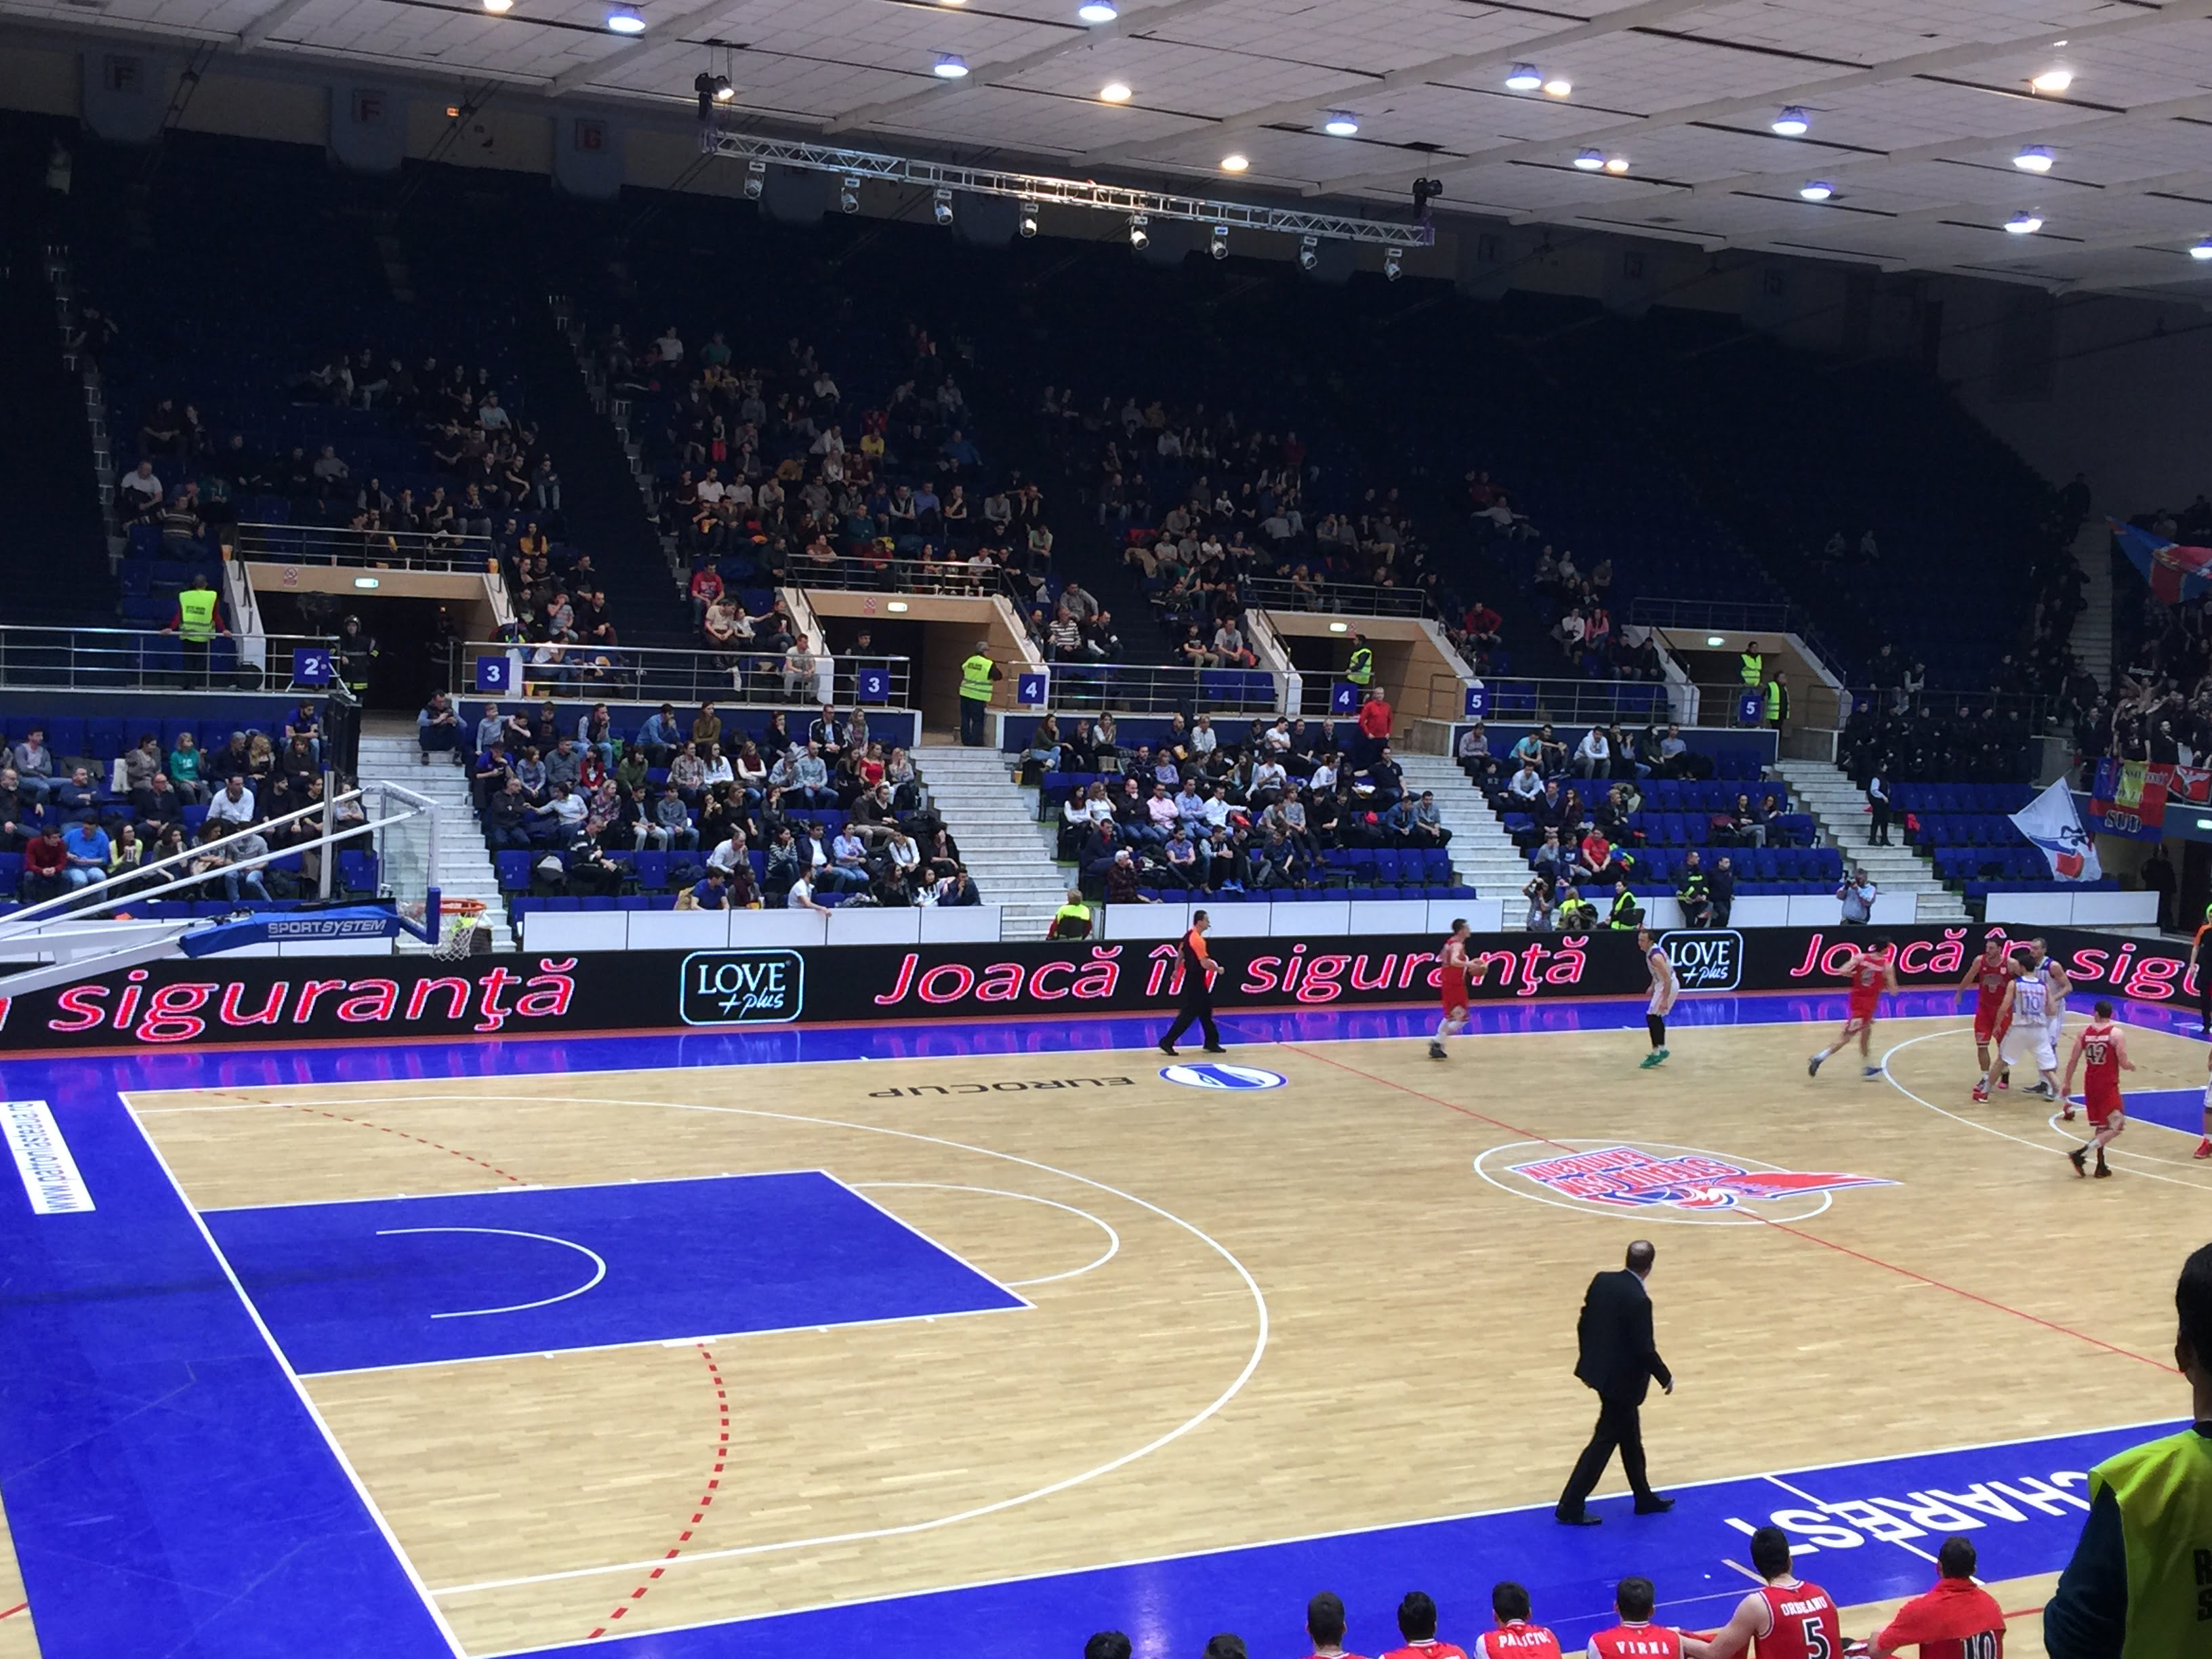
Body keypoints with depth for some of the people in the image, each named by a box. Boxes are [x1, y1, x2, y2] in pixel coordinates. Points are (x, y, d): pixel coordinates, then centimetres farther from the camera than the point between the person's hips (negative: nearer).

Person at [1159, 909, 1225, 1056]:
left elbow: (1181, 954, 17)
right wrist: (1218, 969, -9)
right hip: (1195, 981, -10)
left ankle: (1211, 1042, 21)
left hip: (1193, 979, 10)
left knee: (1205, 1011, 15)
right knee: (1188, 1014, -7)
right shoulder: (1198, 939, -22)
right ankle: (1167, 1042, -6)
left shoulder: (1189, 935, 8)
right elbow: (1205, 963, -25)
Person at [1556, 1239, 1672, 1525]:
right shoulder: (1639, 1300, -25)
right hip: (1622, 1379, -8)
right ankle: (1570, 1507, 6)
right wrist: (1666, 1378, -6)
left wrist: (1588, 1360, 19)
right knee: (1605, 1441, 3)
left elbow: (1583, 1324, 6)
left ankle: (1645, 1498, 36)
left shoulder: (1602, 1281, -2)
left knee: (1630, 1436, 22)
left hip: (1601, 1371, 8)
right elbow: (1645, 1349, -22)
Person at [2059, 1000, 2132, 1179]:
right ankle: (2081, 1154, -12)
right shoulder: (2116, 1034, -10)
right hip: (2108, 1085, -5)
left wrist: (2067, 1083, 12)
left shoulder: (2083, 1033, 1)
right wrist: (2132, 1066, 12)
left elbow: (2073, 1060, 1)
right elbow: (2124, 1064, -12)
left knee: (2100, 1127, 17)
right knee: (2116, 1126, 1)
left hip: (2090, 1084, 5)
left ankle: (2101, 1166, 17)